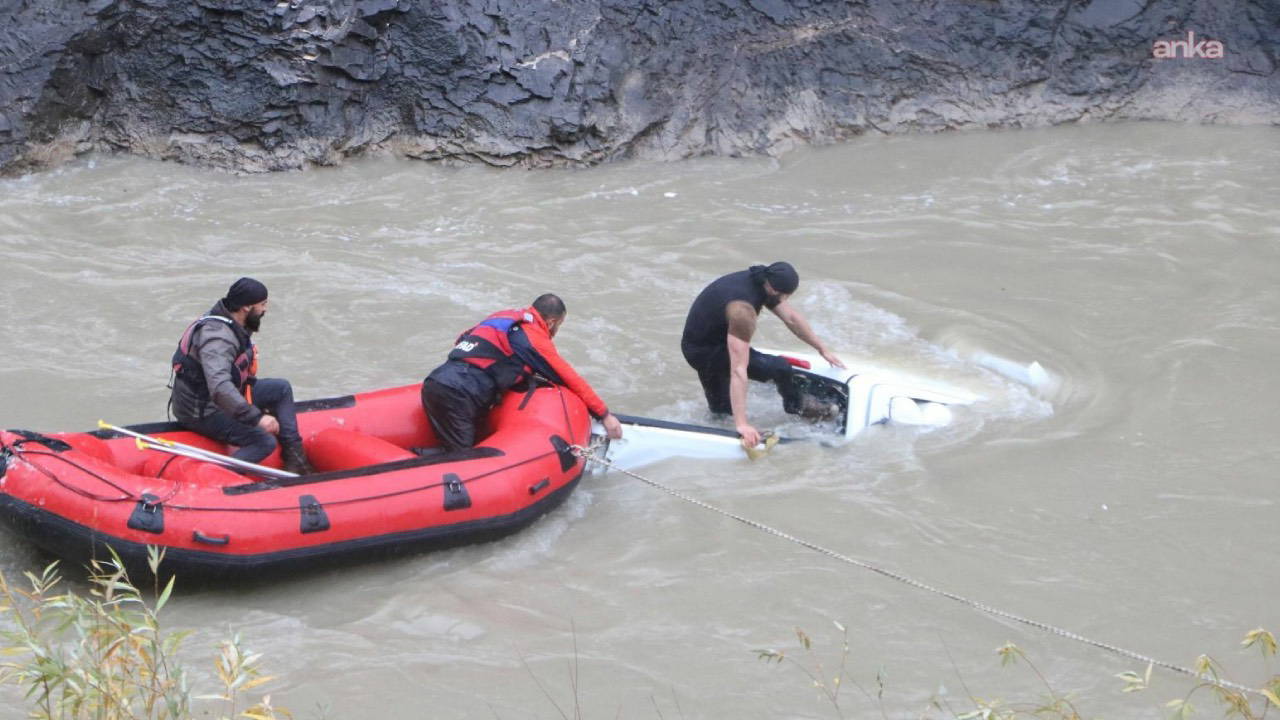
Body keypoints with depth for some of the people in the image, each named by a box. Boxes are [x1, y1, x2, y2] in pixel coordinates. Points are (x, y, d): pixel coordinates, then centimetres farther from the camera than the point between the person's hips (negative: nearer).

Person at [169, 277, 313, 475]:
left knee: (282, 388, 11)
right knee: (265, 442, -22)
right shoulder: (218, 336, -28)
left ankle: (293, 457, 9)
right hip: (203, 412, -10)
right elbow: (219, 387, -40)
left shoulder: (234, 326, 5)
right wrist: (256, 417, -41)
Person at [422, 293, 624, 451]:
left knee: (470, 449, 12)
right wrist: (605, 415, 15)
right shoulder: (537, 340, 1)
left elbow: (463, 339, 25)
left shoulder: (504, 315, 20)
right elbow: (571, 380, 7)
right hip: (456, 396, -8)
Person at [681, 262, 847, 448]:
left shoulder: (765, 282, -10)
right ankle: (796, 408, 11)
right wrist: (741, 424, -43)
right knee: (779, 368, -13)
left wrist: (822, 348, 14)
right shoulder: (743, 310, -37)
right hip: (704, 352, -9)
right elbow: (738, 370, -40)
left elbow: (791, 318, 6)